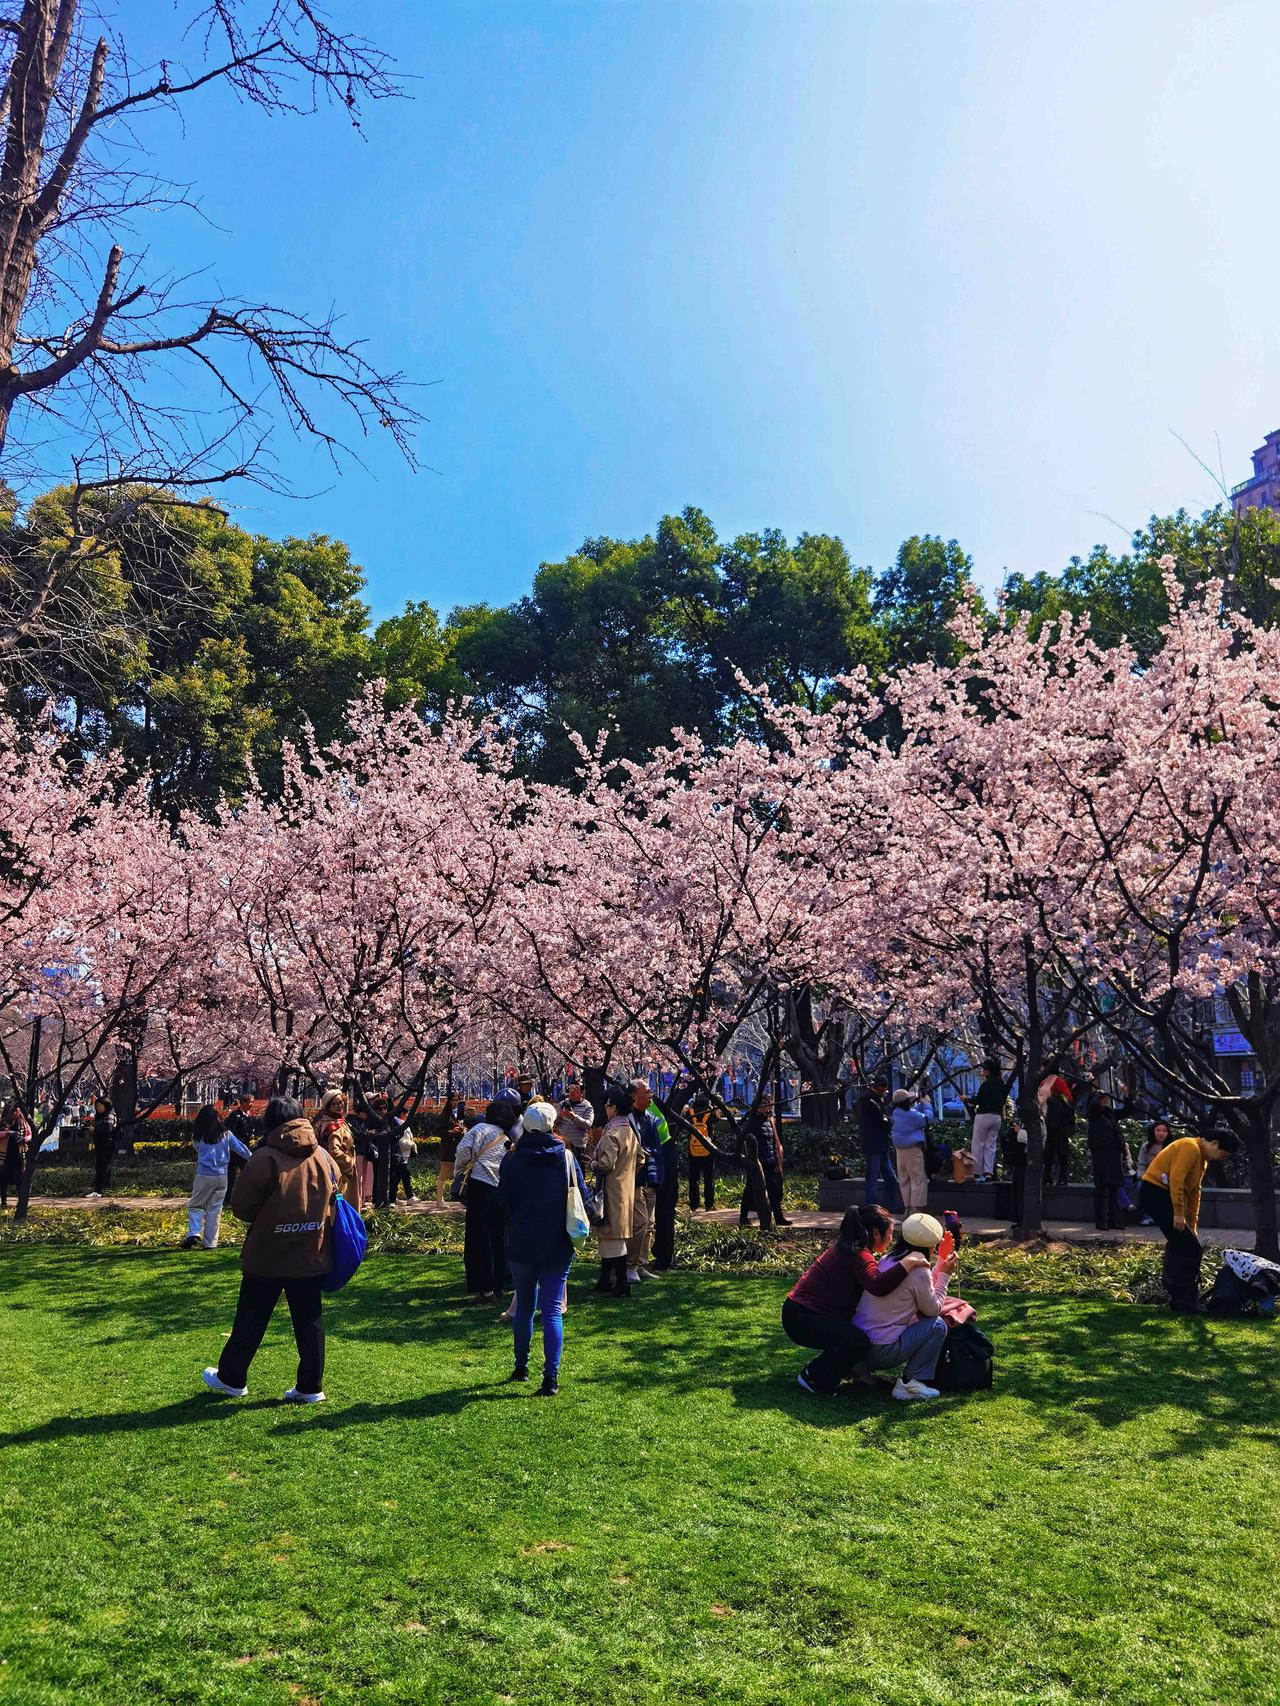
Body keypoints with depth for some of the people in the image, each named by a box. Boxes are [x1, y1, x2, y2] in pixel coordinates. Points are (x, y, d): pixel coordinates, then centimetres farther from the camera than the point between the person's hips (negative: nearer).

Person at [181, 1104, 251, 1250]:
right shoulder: (226, 1134, -1)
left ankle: (194, 1233, -8)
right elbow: (240, 1148, 4)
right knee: (215, 1210, 8)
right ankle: (210, 1242, 10)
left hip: (203, 1176, -1)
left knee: (195, 1206, 13)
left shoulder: (197, 1136, -3)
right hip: (221, 1176, 1)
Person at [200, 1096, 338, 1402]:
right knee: (309, 1321, 10)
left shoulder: (264, 1159, -16)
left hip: (267, 1257, -3)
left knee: (251, 1320, 13)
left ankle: (231, 1379, 28)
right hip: (312, 1256, 4)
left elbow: (241, 1208, -8)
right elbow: (334, 1201, 10)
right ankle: (311, 1387, 13)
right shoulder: (325, 1158, -1)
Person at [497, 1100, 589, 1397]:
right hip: (558, 1247, 0)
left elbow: (503, 1202, 0)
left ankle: (521, 1366, 30)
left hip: (521, 1244, 0)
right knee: (553, 1310, 2)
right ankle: (551, 1377, -6)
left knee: (524, 1306, 18)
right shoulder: (566, 1157, -5)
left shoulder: (512, 1159, -7)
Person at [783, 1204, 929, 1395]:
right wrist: (908, 1263, -31)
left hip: (805, 1311, 11)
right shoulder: (858, 1255, -19)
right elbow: (878, 1286, -38)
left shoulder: (847, 1248, 13)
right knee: (859, 1343, -26)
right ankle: (813, 1377, -6)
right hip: (801, 1319, -11)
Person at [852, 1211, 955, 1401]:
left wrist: (941, 1267, 29)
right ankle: (910, 1383, -1)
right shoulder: (919, 1272, -14)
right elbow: (933, 1309, 1)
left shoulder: (886, 1260, 10)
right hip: (881, 1353, -8)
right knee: (938, 1326, 2)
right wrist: (944, 1275, 9)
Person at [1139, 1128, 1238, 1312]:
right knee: (1190, 1248, -9)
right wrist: (1179, 1214, -21)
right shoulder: (1191, 1148, -14)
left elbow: (1194, 1192, 22)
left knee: (1177, 1245, 16)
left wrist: (1192, 1225, 21)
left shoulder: (1202, 1158, 19)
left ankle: (1176, 1297, 25)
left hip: (1162, 1196, 11)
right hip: (1155, 1192, -11)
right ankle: (1186, 1302, -3)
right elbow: (1176, 1180, -22)